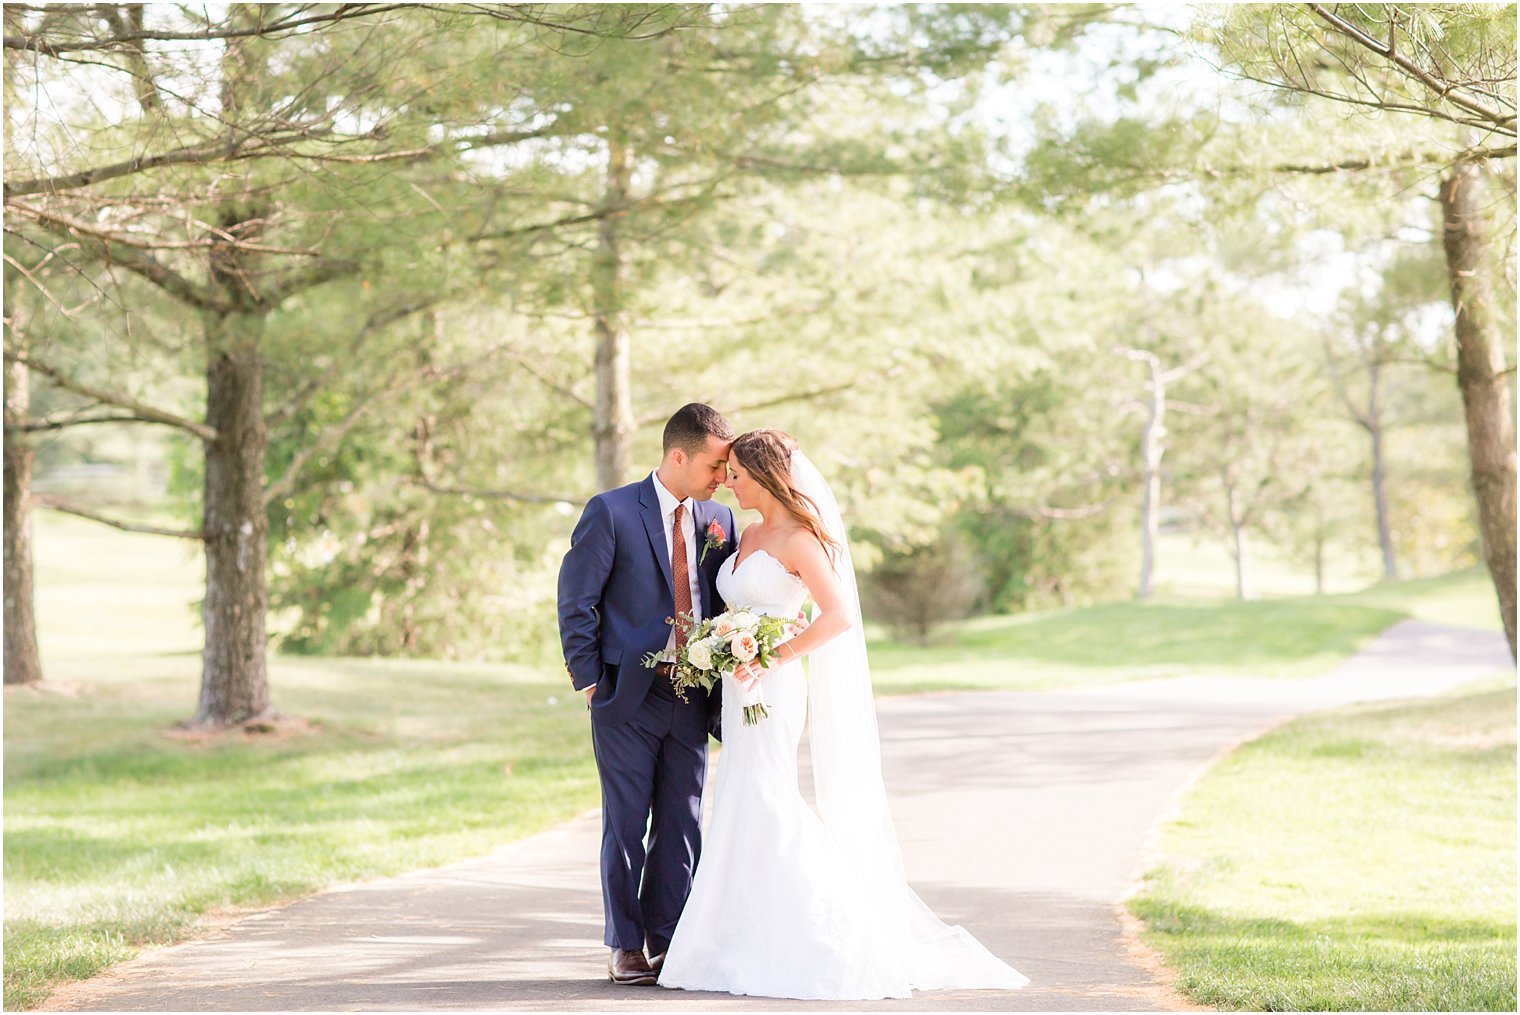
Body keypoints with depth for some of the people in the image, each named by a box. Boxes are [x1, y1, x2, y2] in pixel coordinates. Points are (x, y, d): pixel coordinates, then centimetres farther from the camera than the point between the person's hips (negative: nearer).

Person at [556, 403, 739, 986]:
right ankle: (626, 948, 10)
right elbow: (576, 602, -5)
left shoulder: (718, 521, 9)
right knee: (626, 826, 1)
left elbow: (730, 604, 13)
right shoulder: (611, 512, -6)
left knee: (683, 825, 5)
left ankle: (668, 943, 14)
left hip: (692, 698, 4)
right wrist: (590, 681, -8)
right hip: (628, 698, -4)